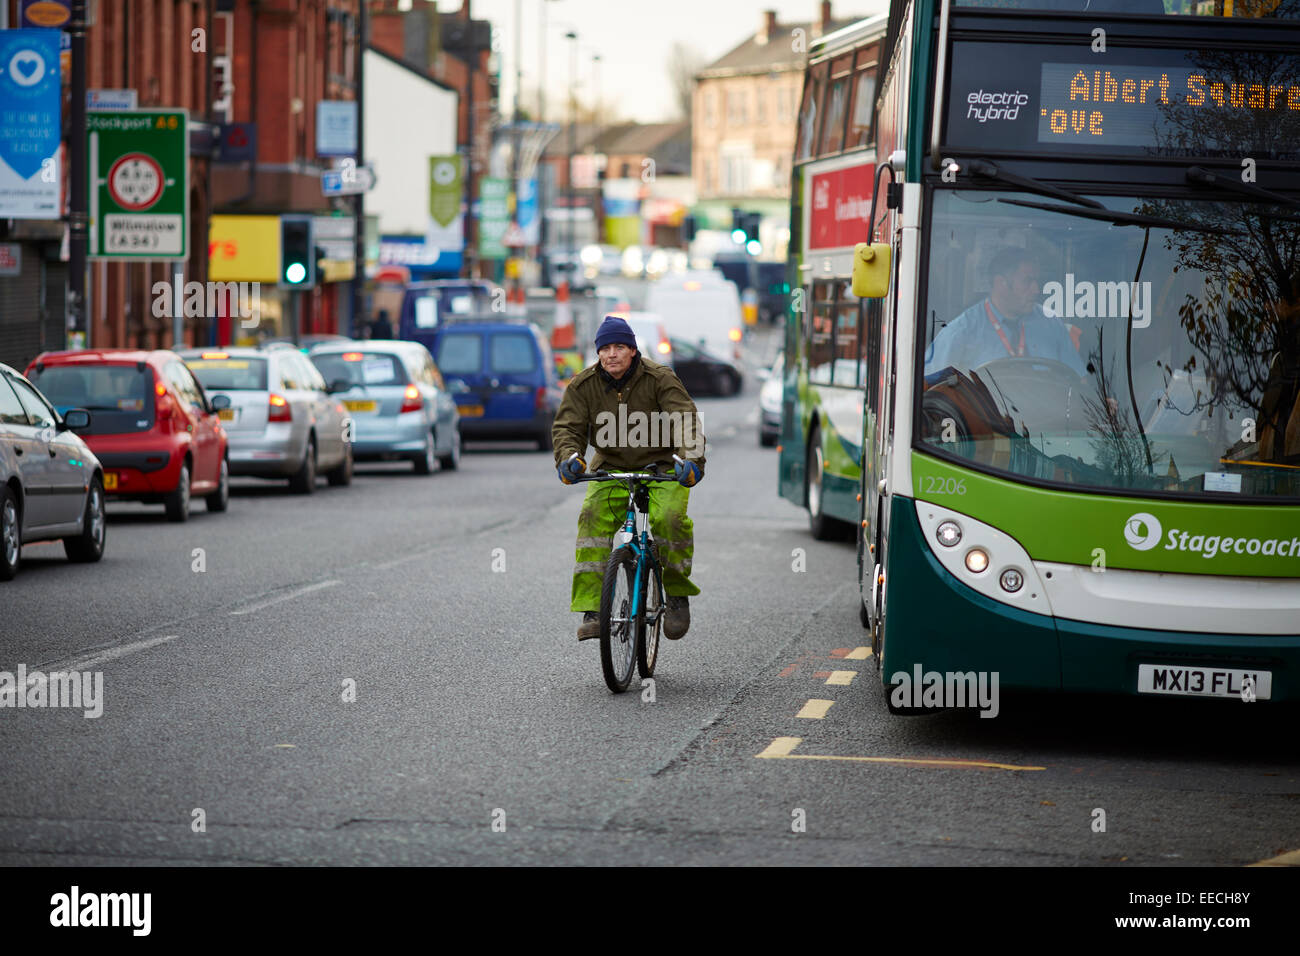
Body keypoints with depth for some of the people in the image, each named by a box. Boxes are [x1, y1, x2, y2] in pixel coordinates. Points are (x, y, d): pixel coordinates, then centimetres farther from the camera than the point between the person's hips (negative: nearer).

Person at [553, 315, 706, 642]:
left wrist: (691, 459, -41)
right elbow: (567, 427, -8)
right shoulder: (583, 385, -3)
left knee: (669, 517, -30)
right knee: (593, 519, -24)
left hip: (661, 468, -2)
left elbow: (686, 422, -22)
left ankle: (678, 593, -7)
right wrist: (569, 457, -31)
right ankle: (591, 610, -25)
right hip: (611, 469, 2)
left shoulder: (660, 379, -12)